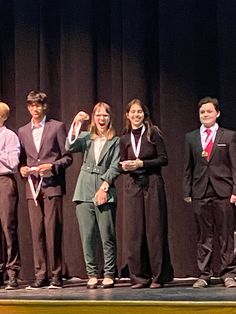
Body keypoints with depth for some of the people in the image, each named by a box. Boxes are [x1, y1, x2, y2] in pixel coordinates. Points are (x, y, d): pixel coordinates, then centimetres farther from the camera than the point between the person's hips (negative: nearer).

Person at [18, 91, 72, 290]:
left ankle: (56, 275, -2)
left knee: (52, 230, -8)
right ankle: (41, 275, 6)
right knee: (37, 232, 2)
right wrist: (22, 168, 0)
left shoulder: (57, 127, 5)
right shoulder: (23, 132, 17)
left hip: (52, 185, -4)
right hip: (33, 186, 4)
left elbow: (67, 157, 3)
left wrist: (52, 166, -13)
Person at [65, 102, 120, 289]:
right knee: (87, 236, 1)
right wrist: (76, 124, -12)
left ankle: (109, 275, 6)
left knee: (107, 236, -2)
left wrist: (104, 186, -10)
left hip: (105, 193, -2)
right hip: (85, 192, 2)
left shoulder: (115, 141, 7)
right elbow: (70, 147, -6)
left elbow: (115, 167, 0)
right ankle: (92, 275, 8)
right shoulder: (85, 137, 13)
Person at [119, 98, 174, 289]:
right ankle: (140, 276, 8)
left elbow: (163, 159, -4)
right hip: (132, 186, 4)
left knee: (155, 230, -3)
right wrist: (124, 166, -5)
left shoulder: (153, 134, 0)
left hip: (152, 184, -3)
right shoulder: (124, 139, 11)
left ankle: (159, 276, 4)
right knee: (134, 232, 1)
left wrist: (142, 163, -13)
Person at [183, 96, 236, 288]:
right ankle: (204, 275, 10)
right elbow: (188, 167, 12)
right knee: (204, 237, 4)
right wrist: (187, 192, 5)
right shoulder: (191, 137, 13)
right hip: (200, 193, 2)